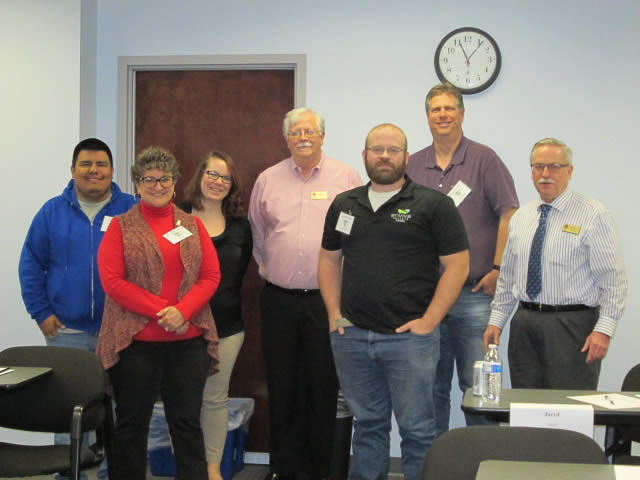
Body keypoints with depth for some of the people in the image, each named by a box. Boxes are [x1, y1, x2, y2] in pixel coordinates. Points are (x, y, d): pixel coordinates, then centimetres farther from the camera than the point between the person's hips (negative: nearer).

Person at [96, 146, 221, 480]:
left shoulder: (192, 224, 11)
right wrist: (161, 311, -15)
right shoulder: (121, 226, 3)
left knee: (187, 422, 6)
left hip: (188, 339, 2)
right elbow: (112, 281, -7)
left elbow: (211, 275, 4)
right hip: (136, 340, -2)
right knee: (132, 423, 7)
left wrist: (183, 310, -13)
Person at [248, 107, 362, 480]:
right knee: (282, 385, 9)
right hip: (279, 299, 3)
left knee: (324, 386, 3)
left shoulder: (347, 178, -1)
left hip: (328, 298, -2)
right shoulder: (268, 180, 7)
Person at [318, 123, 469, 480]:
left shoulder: (434, 205, -4)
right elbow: (329, 260, 19)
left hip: (409, 338, -4)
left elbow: (457, 265, -6)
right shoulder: (344, 205, 11)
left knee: (417, 428, 3)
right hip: (352, 336, 4)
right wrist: (334, 313, 8)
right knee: (368, 424, 16)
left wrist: (428, 322, -11)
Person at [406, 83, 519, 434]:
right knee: (432, 385, 11)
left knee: (476, 385, -1)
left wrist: (498, 269, -11)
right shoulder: (413, 166, 10)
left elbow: (509, 214, -6)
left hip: (474, 294, -3)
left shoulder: (483, 159, 0)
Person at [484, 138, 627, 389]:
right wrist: (496, 321, 10)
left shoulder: (593, 215, -4)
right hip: (524, 325, 5)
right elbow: (507, 277, 17)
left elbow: (613, 279, -9)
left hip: (572, 325, -5)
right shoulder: (520, 217, 13)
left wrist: (603, 330, -18)